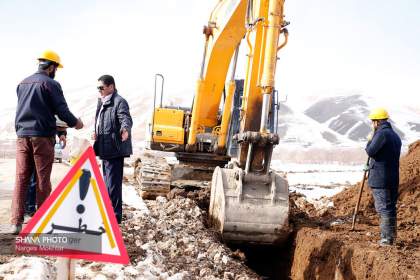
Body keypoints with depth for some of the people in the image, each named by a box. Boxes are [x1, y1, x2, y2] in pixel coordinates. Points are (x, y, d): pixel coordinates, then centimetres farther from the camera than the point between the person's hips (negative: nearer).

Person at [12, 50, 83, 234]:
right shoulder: (50, 84, -6)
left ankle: (16, 222, 0)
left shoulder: (23, 83, 15)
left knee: (21, 179, 4)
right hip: (42, 136, -5)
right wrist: (75, 123, 9)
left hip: (22, 135, 6)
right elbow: (62, 110, -9)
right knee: (42, 180, 2)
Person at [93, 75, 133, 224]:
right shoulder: (102, 103, 18)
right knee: (107, 182, 20)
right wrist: (96, 133, 11)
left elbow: (126, 119, -26)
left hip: (114, 149, -10)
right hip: (105, 149, 10)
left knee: (113, 183, -8)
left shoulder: (119, 102, -11)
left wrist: (125, 129, -46)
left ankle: (115, 216, -1)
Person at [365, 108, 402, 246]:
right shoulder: (395, 136, 15)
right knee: (391, 206, 16)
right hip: (393, 178, 9)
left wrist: (370, 141, 1)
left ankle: (387, 237, -3)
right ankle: (391, 234, 25)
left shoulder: (382, 134, -14)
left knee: (383, 208, -5)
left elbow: (370, 151, -19)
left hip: (380, 179, -9)